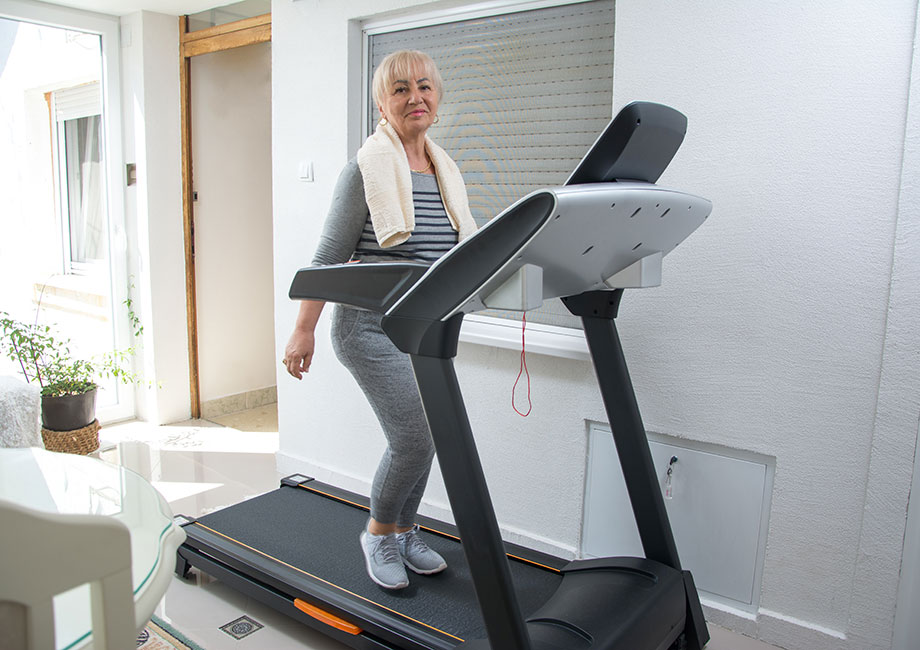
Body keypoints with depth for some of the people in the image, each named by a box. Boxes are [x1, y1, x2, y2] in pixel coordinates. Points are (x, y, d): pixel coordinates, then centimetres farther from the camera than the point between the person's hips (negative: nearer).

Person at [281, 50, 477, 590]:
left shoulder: (446, 172, 12)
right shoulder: (367, 170, -7)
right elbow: (330, 256, -8)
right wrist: (304, 329, -10)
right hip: (373, 327, -6)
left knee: (422, 436, 10)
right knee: (413, 437, -10)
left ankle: (405, 531, 32)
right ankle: (379, 532, 16)